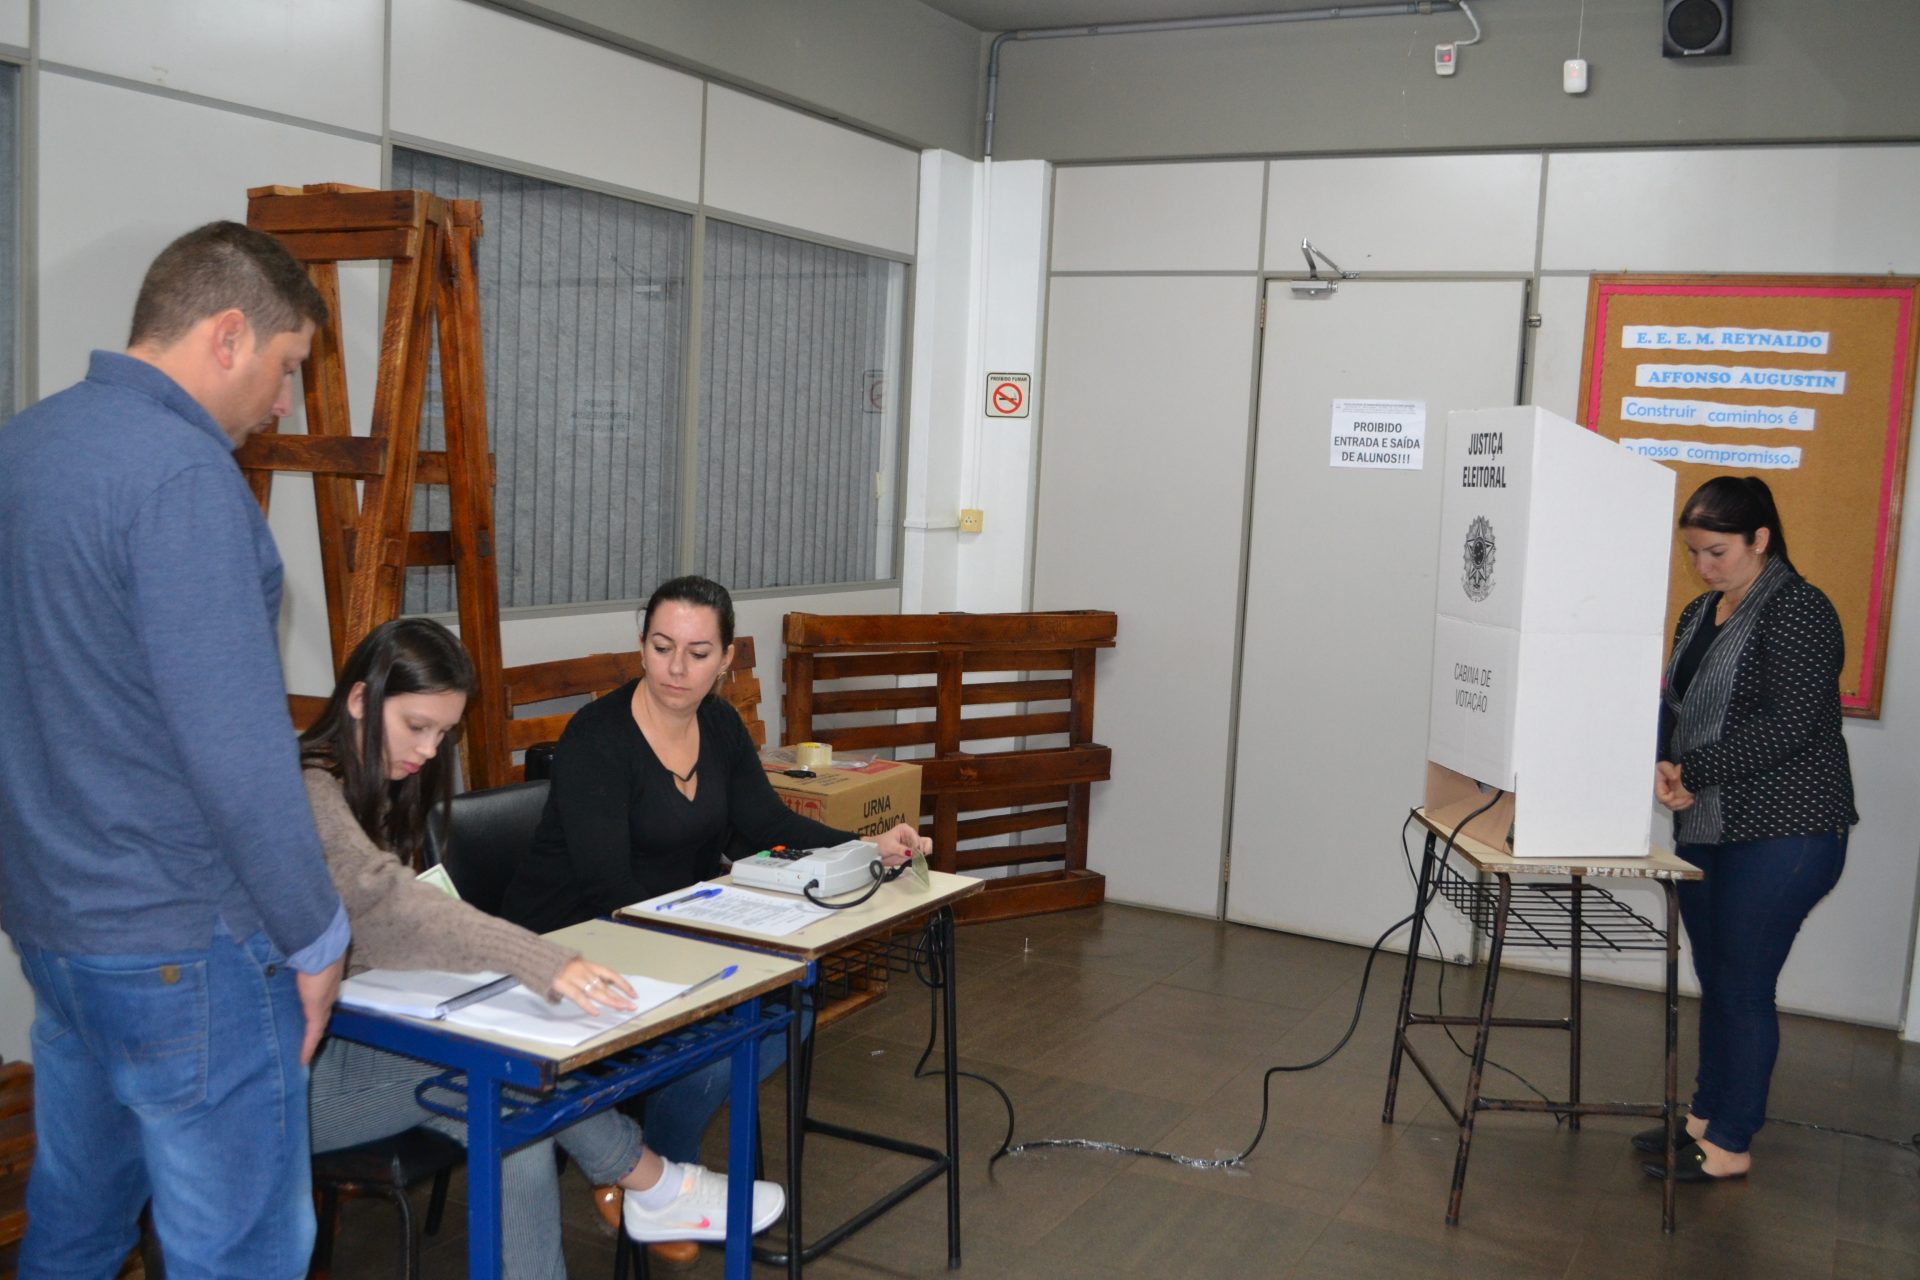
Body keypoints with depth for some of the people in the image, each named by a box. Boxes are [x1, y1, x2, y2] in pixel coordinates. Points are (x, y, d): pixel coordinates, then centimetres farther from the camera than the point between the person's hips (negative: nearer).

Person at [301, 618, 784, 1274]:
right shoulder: (307, 792, -18)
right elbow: (383, 900, -34)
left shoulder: (378, 790, 12)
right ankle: (656, 1187, -4)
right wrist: (541, 962, -45)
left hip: (351, 1033, 8)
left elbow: (383, 924, 8)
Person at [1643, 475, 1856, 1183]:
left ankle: (1730, 1145, 11)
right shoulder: (1700, 615, 13)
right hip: (1707, 829, 8)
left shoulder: (1799, 611, -12)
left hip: (1782, 833, -8)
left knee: (1743, 984, -1)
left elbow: (1788, 726, -20)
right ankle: (1706, 1113, 29)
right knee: (1714, 978, 16)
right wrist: (1662, 766, -6)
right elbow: (1676, 707, 14)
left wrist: (1690, 771, -20)